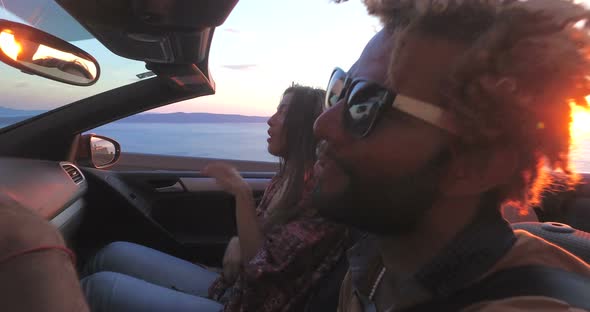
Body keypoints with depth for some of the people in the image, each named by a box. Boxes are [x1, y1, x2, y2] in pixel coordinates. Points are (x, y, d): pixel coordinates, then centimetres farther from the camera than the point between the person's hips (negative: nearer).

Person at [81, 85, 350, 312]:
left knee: (101, 287, -15)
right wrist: (237, 244, -5)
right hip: (229, 289, 9)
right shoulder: (288, 178, 8)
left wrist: (242, 193, -23)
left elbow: (261, 267, -20)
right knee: (114, 254, 6)